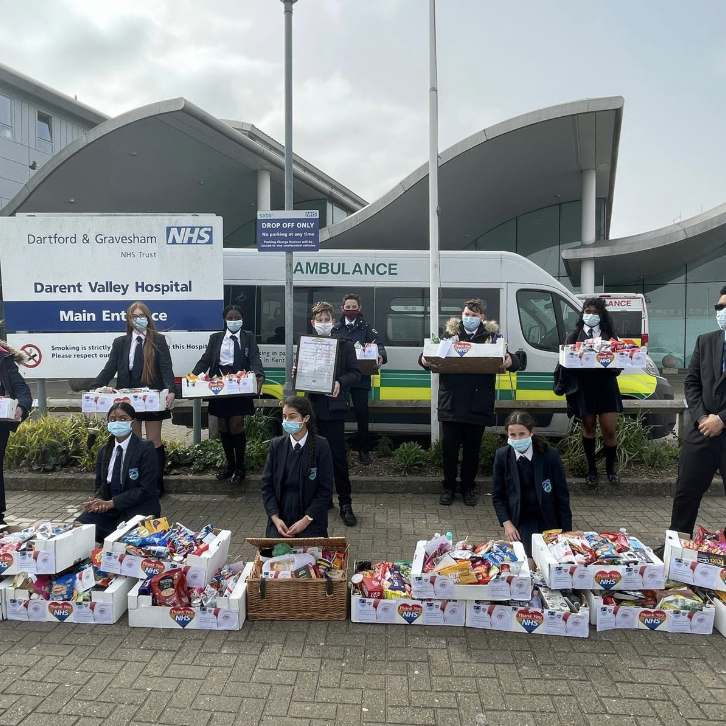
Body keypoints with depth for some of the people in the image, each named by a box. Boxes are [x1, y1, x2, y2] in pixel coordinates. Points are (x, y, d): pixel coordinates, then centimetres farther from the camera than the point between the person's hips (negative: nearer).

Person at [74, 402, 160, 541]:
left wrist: (111, 503, -18)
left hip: (138, 509, -5)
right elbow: (99, 485, 16)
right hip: (109, 508, 6)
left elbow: (146, 490, -14)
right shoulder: (104, 450, 11)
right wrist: (99, 501, -8)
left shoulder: (146, 448, -9)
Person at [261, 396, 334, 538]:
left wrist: (306, 520, -15)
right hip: (280, 517, 2)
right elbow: (267, 485, 2)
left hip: (311, 519, -2)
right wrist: (275, 518, -9)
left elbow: (326, 489, -8)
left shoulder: (321, 445, -8)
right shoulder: (276, 445, 1)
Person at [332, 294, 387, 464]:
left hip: (360, 378, -2)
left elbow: (379, 346, -6)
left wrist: (381, 357, -27)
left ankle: (363, 450, 8)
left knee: (362, 413, -2)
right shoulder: (335, 329, 13)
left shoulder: (367, 328, 7)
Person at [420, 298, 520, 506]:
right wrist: (424, 359, -18)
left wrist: (510, 361, -24)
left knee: (472, 447, 11)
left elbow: (514, 360, 0)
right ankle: (449, 486, 23)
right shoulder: (450, 332, 6)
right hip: (451, 402, 0)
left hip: (478, 403, 0)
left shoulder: (492, 335, 4)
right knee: (449, 445, 6)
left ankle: (468, 487, 28)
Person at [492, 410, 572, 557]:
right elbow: (498, 496, 0)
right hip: (519, 523, 0)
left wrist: (566, 531, -6)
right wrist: (507, 523, -11)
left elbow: (562, 494, -7)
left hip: (549, 521, 0)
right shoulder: (502, 456, -9)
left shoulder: (550, 454, -14)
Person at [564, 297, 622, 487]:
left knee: (610, 430, 0)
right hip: (584, 388, 0)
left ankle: (610, 468, 22)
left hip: (606, 386, 1)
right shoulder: (574, 336, 8)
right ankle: (592, 469, 21)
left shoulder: (610, 335, 10)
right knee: (589, 428, 9)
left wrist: (615, 365, -17)